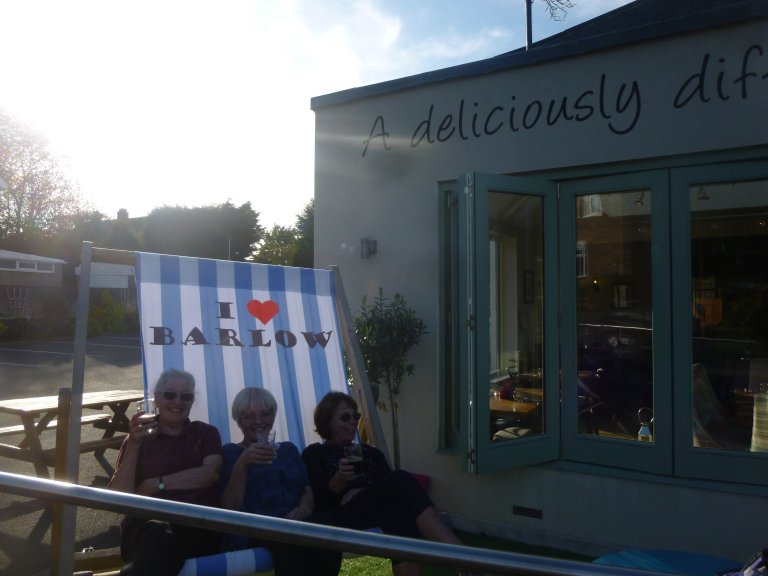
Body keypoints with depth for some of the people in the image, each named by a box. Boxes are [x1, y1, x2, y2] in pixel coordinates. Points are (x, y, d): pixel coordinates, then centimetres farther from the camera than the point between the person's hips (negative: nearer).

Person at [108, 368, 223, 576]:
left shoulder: (206, 433, 19)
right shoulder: (138, 438, 18)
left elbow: (210, 474, 0)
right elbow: (118, 496, 6)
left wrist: (155, 484, 0)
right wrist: (133, 446, -6)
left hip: (198, 525, 0)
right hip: (147, 524, 0)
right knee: (158, 535, -38)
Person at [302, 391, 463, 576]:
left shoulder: (371, 452, 26)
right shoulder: (314, 454, 14)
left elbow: (389, 486, 9)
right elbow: (320, 499, -1)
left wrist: (361, 494, -10)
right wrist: (340, 477, -21)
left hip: (373, 515, 4)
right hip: (339, 520, -4)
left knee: (401, 508, -36)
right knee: (401, 480, -30)